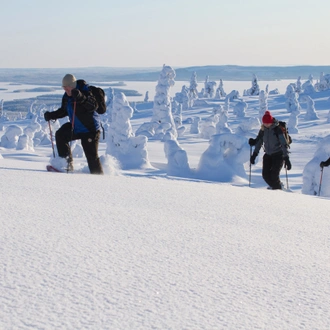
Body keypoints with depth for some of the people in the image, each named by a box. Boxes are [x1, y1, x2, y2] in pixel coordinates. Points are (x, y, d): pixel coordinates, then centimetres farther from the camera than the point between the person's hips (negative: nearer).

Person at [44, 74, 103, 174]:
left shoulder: (85, 92, -18)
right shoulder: (66, 96, 5)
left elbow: (94, 106, -32)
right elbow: (64, 111, 19)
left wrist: (81, 98, -46)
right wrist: (51, 115, 4)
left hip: (90, 129, -7)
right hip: (76, 127, 7)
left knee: (91, 156, -7)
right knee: (60, 135, -11)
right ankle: (67, 164, -6)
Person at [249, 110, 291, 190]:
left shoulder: (277, 129, -16)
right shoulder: (263, 129, 1)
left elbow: (284, 143, -20)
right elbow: (258, 141, 13)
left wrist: (286, 158, -26)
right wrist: (254, 154, 10)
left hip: (278, 154, -6)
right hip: (268, 155, 6)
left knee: (274, 175, -15)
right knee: (265, 175, -2)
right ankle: (275, 186, 21)